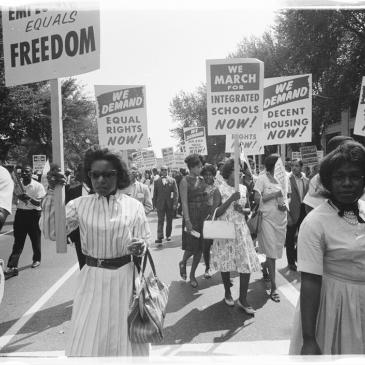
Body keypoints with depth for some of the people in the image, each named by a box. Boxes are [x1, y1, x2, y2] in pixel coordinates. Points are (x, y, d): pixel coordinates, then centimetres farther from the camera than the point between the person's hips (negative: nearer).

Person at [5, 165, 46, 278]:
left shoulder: (38, 186, -8)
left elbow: (39, 203, -13)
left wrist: (30, 199, -30)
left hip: (33, 214, -2)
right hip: (20, 213, 3)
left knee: (35, 239, 12)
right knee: (18, 241, 1)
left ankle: (37, 259, 33)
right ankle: (12, 267, 1)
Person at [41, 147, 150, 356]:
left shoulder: (133, 205, -5)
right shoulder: (80, 205, -2)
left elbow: (146, 241, 1)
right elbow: (52, 233, -11)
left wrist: (140, 246, -22)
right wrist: (52, 192, -17)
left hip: (124, 277, 0)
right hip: (93, 279, 1)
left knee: (125, 336, 15)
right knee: (86, 341, 9)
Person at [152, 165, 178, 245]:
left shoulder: (172, 180, 3)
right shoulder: (157, 181, 5)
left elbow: (175, 193, 0)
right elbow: (155, 194, 7)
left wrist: (175, 203, -9)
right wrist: (155, 205, 2)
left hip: (170, 204, 1)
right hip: (160, 204, -1)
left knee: (169, 221, 11)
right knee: (160, 221, -7)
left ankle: (168, 235, 27)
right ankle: (159, 238, -11)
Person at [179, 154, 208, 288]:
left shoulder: (202, 180, 11)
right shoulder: (185, 181, -7)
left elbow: (206, 198, 14)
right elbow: (184, 202, -12)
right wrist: (187, 220, -18)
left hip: (204, 216, 6)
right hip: (192, 216, -5)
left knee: (200, 247, 7)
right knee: (191, 246, -3)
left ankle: (192, 274, 22)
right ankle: (183, 263, 29)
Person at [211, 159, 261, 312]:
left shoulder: (243, 188, 6)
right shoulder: (220, 189, -5)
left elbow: (248, 209, 14)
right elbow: (216, 213, -10)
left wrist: (242, 210, -9)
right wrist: (231, 200, -19)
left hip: (241, 229, 3)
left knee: (247, 264, -3)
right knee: (225, 262, 8)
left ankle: (243, 299, 10)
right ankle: (227, 292, 31)